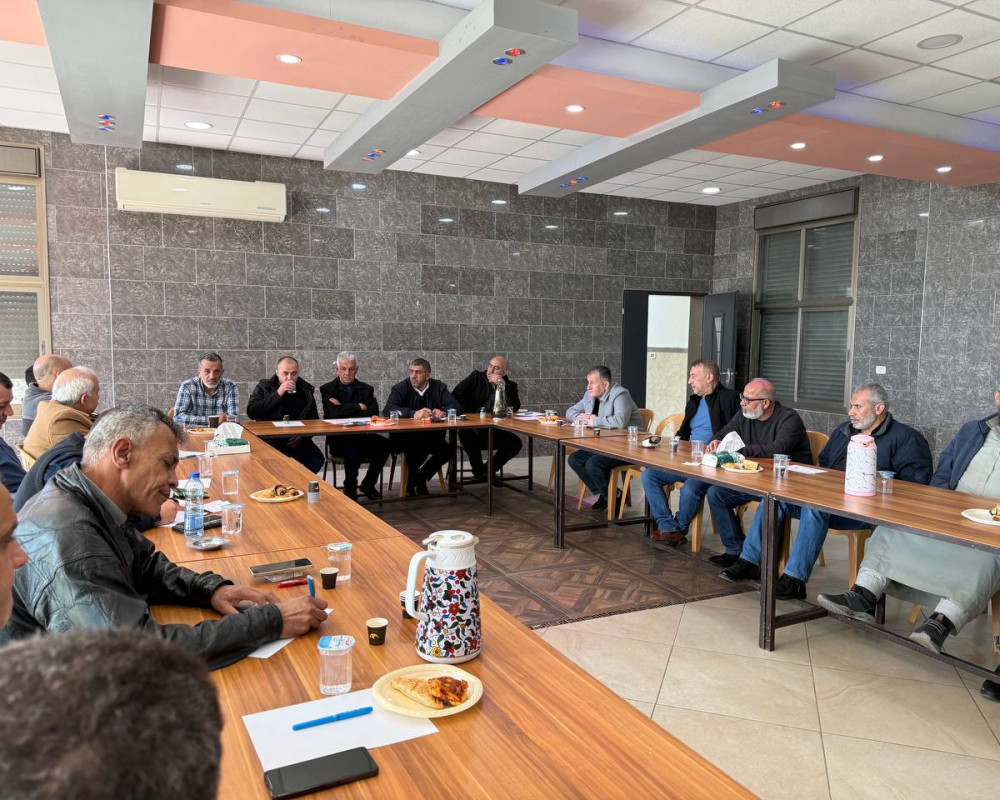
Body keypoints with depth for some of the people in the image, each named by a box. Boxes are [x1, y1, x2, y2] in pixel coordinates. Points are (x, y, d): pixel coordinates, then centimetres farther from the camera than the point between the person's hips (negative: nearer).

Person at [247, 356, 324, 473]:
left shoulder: (306, 389, 12)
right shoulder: (264, 387, 7)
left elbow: (314, 419, 13)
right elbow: (251, 412, -8)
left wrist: (302, 436, -7)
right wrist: (277, 394, -13)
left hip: (298, 440, 3)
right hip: (271, 439, -2)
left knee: (317, 460, -24)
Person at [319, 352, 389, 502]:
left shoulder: (366, 389, 15)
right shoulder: (327, 389, 7)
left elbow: (374, 413, -3)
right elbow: (334, 412, -12)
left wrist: (344, 409, -9)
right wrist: (359, 407, -6)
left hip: (362, 436, 3)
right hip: (338, 439, -3)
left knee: (383, 444, -28)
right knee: (353, 449, -37)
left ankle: (368, 484, -3)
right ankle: (350, 489, -9)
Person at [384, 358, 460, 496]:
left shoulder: (438, 387, 7)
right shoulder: (401, 388, -2)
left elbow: (456, 406, -2)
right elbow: (389, 409, -19)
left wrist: (444, 412, -25)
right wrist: (414, 414, -34)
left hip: (432, 437, 3)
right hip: (405, 437, -3)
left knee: (447, 450, -23)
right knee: (415, 448, -33)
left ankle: (421, 475, 4)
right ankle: (413, 477, -1)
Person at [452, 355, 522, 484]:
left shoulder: (509, 386, 7)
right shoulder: (476, 377, 4)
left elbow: (515, 408, -11)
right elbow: (456, 395, -6)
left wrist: (503, 385, -18)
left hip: (494, 432, 2)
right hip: (472, 429, -2)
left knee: (515, 442, -20)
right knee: (465, 434, -33)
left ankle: (488, 470, 2)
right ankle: (479, 470, -9)